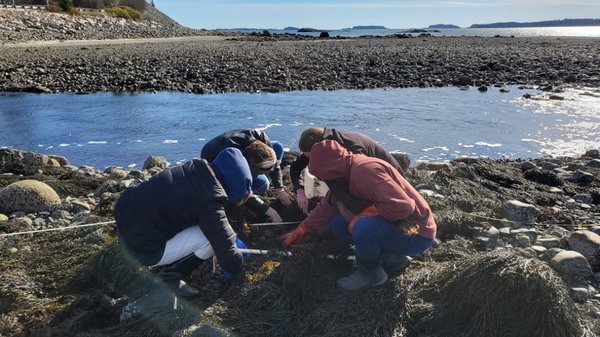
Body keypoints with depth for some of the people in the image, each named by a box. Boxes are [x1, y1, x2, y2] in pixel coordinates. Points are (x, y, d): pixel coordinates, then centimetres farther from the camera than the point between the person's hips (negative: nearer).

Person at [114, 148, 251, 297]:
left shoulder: (198, 167, -1)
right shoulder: (209, 203, -24)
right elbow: (224, 245, -16)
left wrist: (231, 236, 21)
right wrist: (235, 269, 6)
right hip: (141, 247, -8)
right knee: (213, 236, -11)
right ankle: (170, 277, 2)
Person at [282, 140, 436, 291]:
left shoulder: (364, 170, -27)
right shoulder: (346, 176, 3)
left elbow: (402, 206, -36)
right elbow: (326, 207, 15)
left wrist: (362, 214, -22)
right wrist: (298, 233, 21)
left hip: (416, 233, -9)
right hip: (391, 225, 9)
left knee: (362, 227, -33)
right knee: (338, 224, 6)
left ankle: (370, 273, -3)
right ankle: (393, 259, 11)